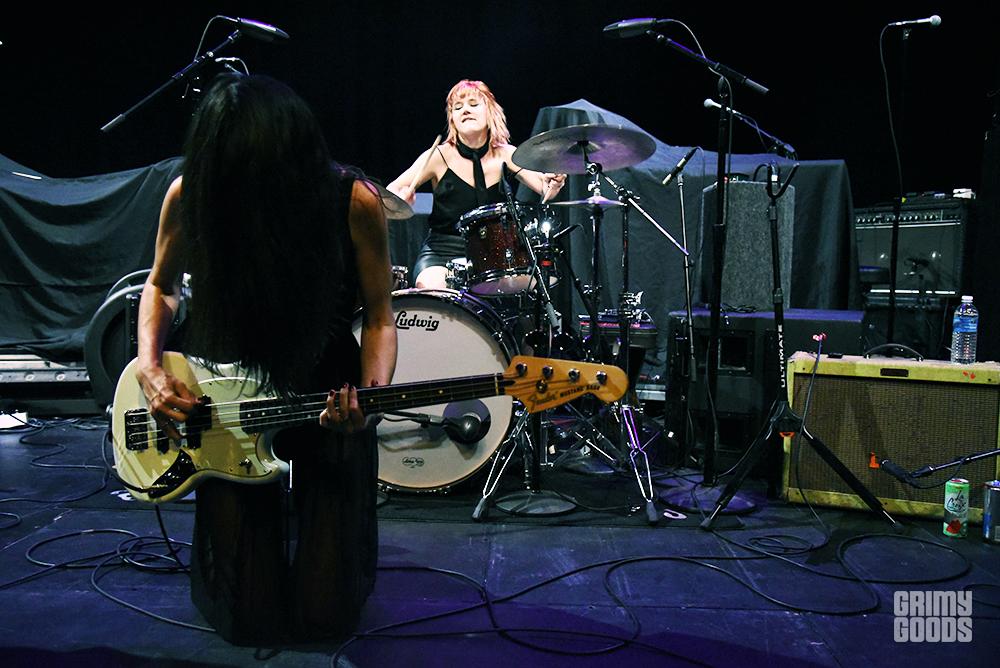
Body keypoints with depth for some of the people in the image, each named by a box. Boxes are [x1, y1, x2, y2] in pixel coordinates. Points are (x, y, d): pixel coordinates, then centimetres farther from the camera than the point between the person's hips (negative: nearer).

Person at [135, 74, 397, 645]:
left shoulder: (353, 201, -18)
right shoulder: (191, 195, -12)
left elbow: (379, 318, -8)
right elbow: (162, 286, 8)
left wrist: (372, 395, -27)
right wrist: (151, 370, -9)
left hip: (328, 396, -1)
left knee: (328, 611, 0)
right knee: (248, 616, 1)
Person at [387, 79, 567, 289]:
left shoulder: (505, 155, 1)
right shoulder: (439, 156, -6)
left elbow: (544, 189, -10)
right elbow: (391, 192, -6)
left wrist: (552, 184, -34)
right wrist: (401, 198, -29)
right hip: (443, 250, -2)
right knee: (432, 287, -32)